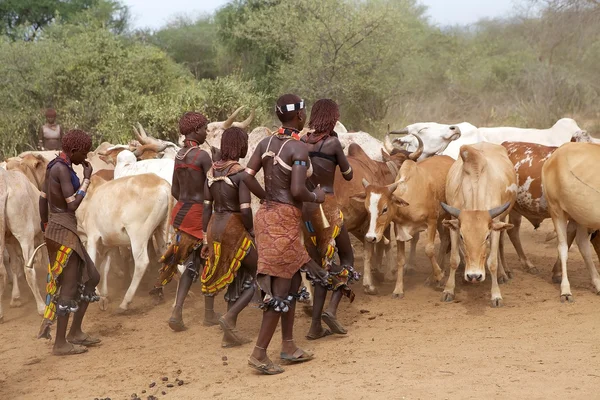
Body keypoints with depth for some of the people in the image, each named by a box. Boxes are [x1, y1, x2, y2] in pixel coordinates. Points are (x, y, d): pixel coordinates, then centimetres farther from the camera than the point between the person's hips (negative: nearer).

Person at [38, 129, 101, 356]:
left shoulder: (54, 166, 12)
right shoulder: (63, 169, -18)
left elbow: (43, 199, 19)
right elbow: (73, 204, -21)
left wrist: (46, 226, 28)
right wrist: (87, 179, -12)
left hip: (57, 229, 10)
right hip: (64, 232, -10)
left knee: (91, 278, 15)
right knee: (69, 286, -3)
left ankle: (75, 332, 20)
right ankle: (60, 343, 3)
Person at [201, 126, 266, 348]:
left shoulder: (212, 171, 7)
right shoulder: (240, 173, -14)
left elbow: (207, 207, 9)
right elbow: (245, 209, -20)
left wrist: (206, 240, 13)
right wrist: (251, 231, -2)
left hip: (215, 228, 7)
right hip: (235, 229, -7)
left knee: (235, 280, 18)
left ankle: (230, 335, 19)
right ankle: (229, 317, -4)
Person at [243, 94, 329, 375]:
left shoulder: (266, 143, 7)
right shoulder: (299, 149, -14)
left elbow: (246, 177, 3)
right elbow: (297, 191, -22)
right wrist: (316, 198, -2)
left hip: (266, 214, 8)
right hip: (285, 219, -8)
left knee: (293, 282, 19)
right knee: (280, 290, -2)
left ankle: (288, 347, 25)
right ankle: (259, 354, -2)